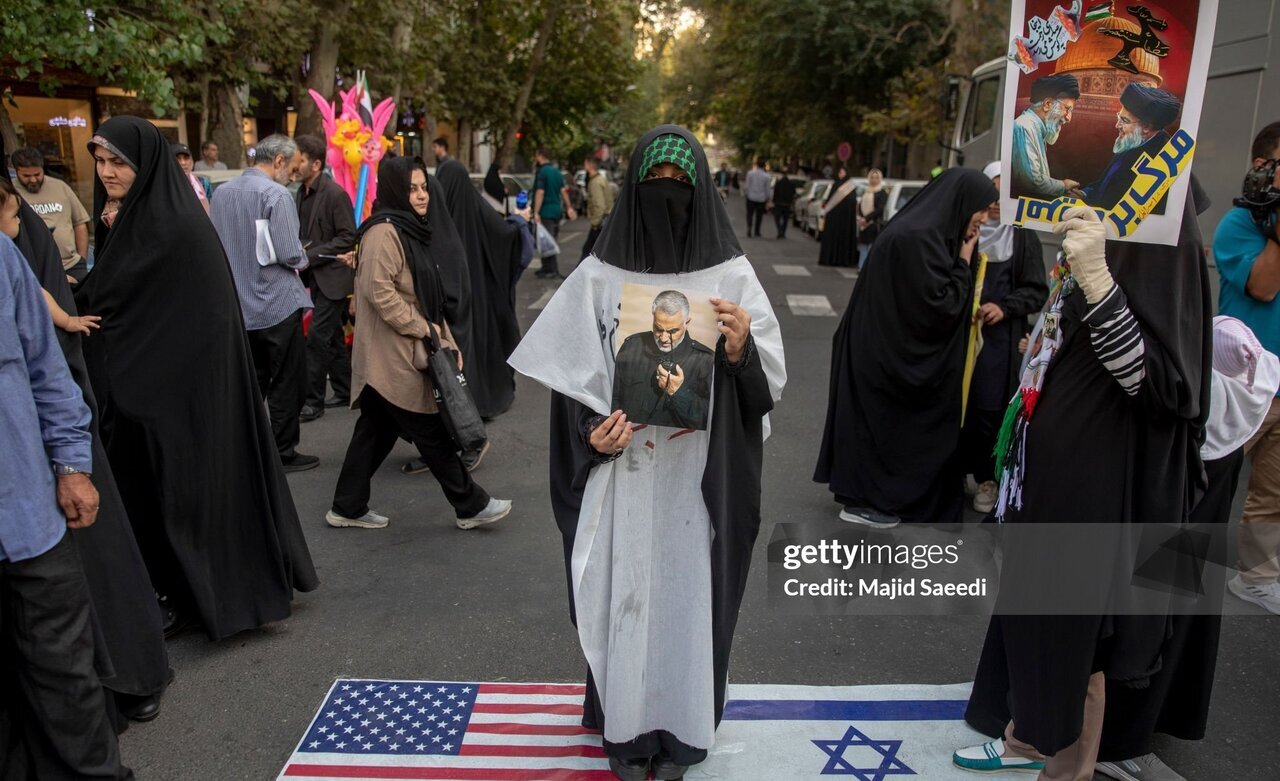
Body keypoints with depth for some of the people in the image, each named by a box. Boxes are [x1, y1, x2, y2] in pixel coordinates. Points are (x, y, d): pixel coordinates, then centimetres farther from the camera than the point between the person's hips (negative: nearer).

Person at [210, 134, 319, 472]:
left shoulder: (221, 192, 6)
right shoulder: (276, 195, -15)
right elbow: (291, 255, -19)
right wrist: (303, 258, 2)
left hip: (240, 305, 7)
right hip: (277, 304, -7)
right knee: (287, 384, 5)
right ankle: (283, 452, 12)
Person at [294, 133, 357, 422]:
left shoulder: (335, 194, -15)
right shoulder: (302, 193, 9)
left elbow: (348, 238, -16)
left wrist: (310, 256, -18)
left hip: (334, 276, -8)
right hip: (317, 277, 8)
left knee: (318, 338, -7)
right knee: (333, 337, 15)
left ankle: (313, 400, 2)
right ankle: (344, 391, 25)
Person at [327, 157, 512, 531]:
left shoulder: (413, 230, 16)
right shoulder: (383, 232, -15)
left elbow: (428, 299, 17)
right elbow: (379, 292, -22)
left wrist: (446, 340, 10)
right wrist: (423, 329, -15)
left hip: (406, 355, 9)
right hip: (393, 356, -9)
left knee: (376, 431, 15)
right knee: (432, 432, 1)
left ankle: (348, 507, 25)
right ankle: (471, 505, 12)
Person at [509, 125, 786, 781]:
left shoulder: (731, 275, -1)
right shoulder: (600, 275, -1)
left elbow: (770, 383, -4)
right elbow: (567, 372, 2)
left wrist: (741, 351, -24)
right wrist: (591, 431, -14)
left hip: (697, 479, 0)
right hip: (622, 474, 0)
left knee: (689, 598, 11)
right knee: (622, 597, 10)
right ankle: (623, 726, 32)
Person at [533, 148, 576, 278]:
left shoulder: (541, 172, -12)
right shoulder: (557, 171, 12)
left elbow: (540, 192, -18)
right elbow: (563, 190, 12)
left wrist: (536, 212, -19)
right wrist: (569, 207, 15)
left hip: (546, 212, -8)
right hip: (557, 211, 8)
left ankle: (554, 271, -6)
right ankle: (547, 268, 24)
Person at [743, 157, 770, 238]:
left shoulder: (750, 173, -8)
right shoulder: (766, 176, -7)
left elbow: (747, 185, -5)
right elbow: (767, 189, -1)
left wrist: (746, 194, 9)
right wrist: (767, 198, 11)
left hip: (751, 197, 0)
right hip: (761, 198, 0)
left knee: (750, 214, 8)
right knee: (759, 216, 9)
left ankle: (749, 228, -14)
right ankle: (756, 232, 16)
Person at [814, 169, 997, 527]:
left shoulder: (923, 231, 7)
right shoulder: (918, 239, -24)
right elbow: (941, 306, -24)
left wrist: (961, 259, 5)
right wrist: (964, 262, -13)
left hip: (890, 349, 10)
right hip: (894, 355, -10)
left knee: (881, 422, 18)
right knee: (882, 422, 4)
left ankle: (864, 492, 32)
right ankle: (865, 501, 18)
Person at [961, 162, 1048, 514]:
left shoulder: (1023, 237, 1)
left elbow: (1037, 291, 2)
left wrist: (1005, 307, -13)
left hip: (1000, 337, -1)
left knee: (990, 410, -2)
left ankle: (987, 478, 13)